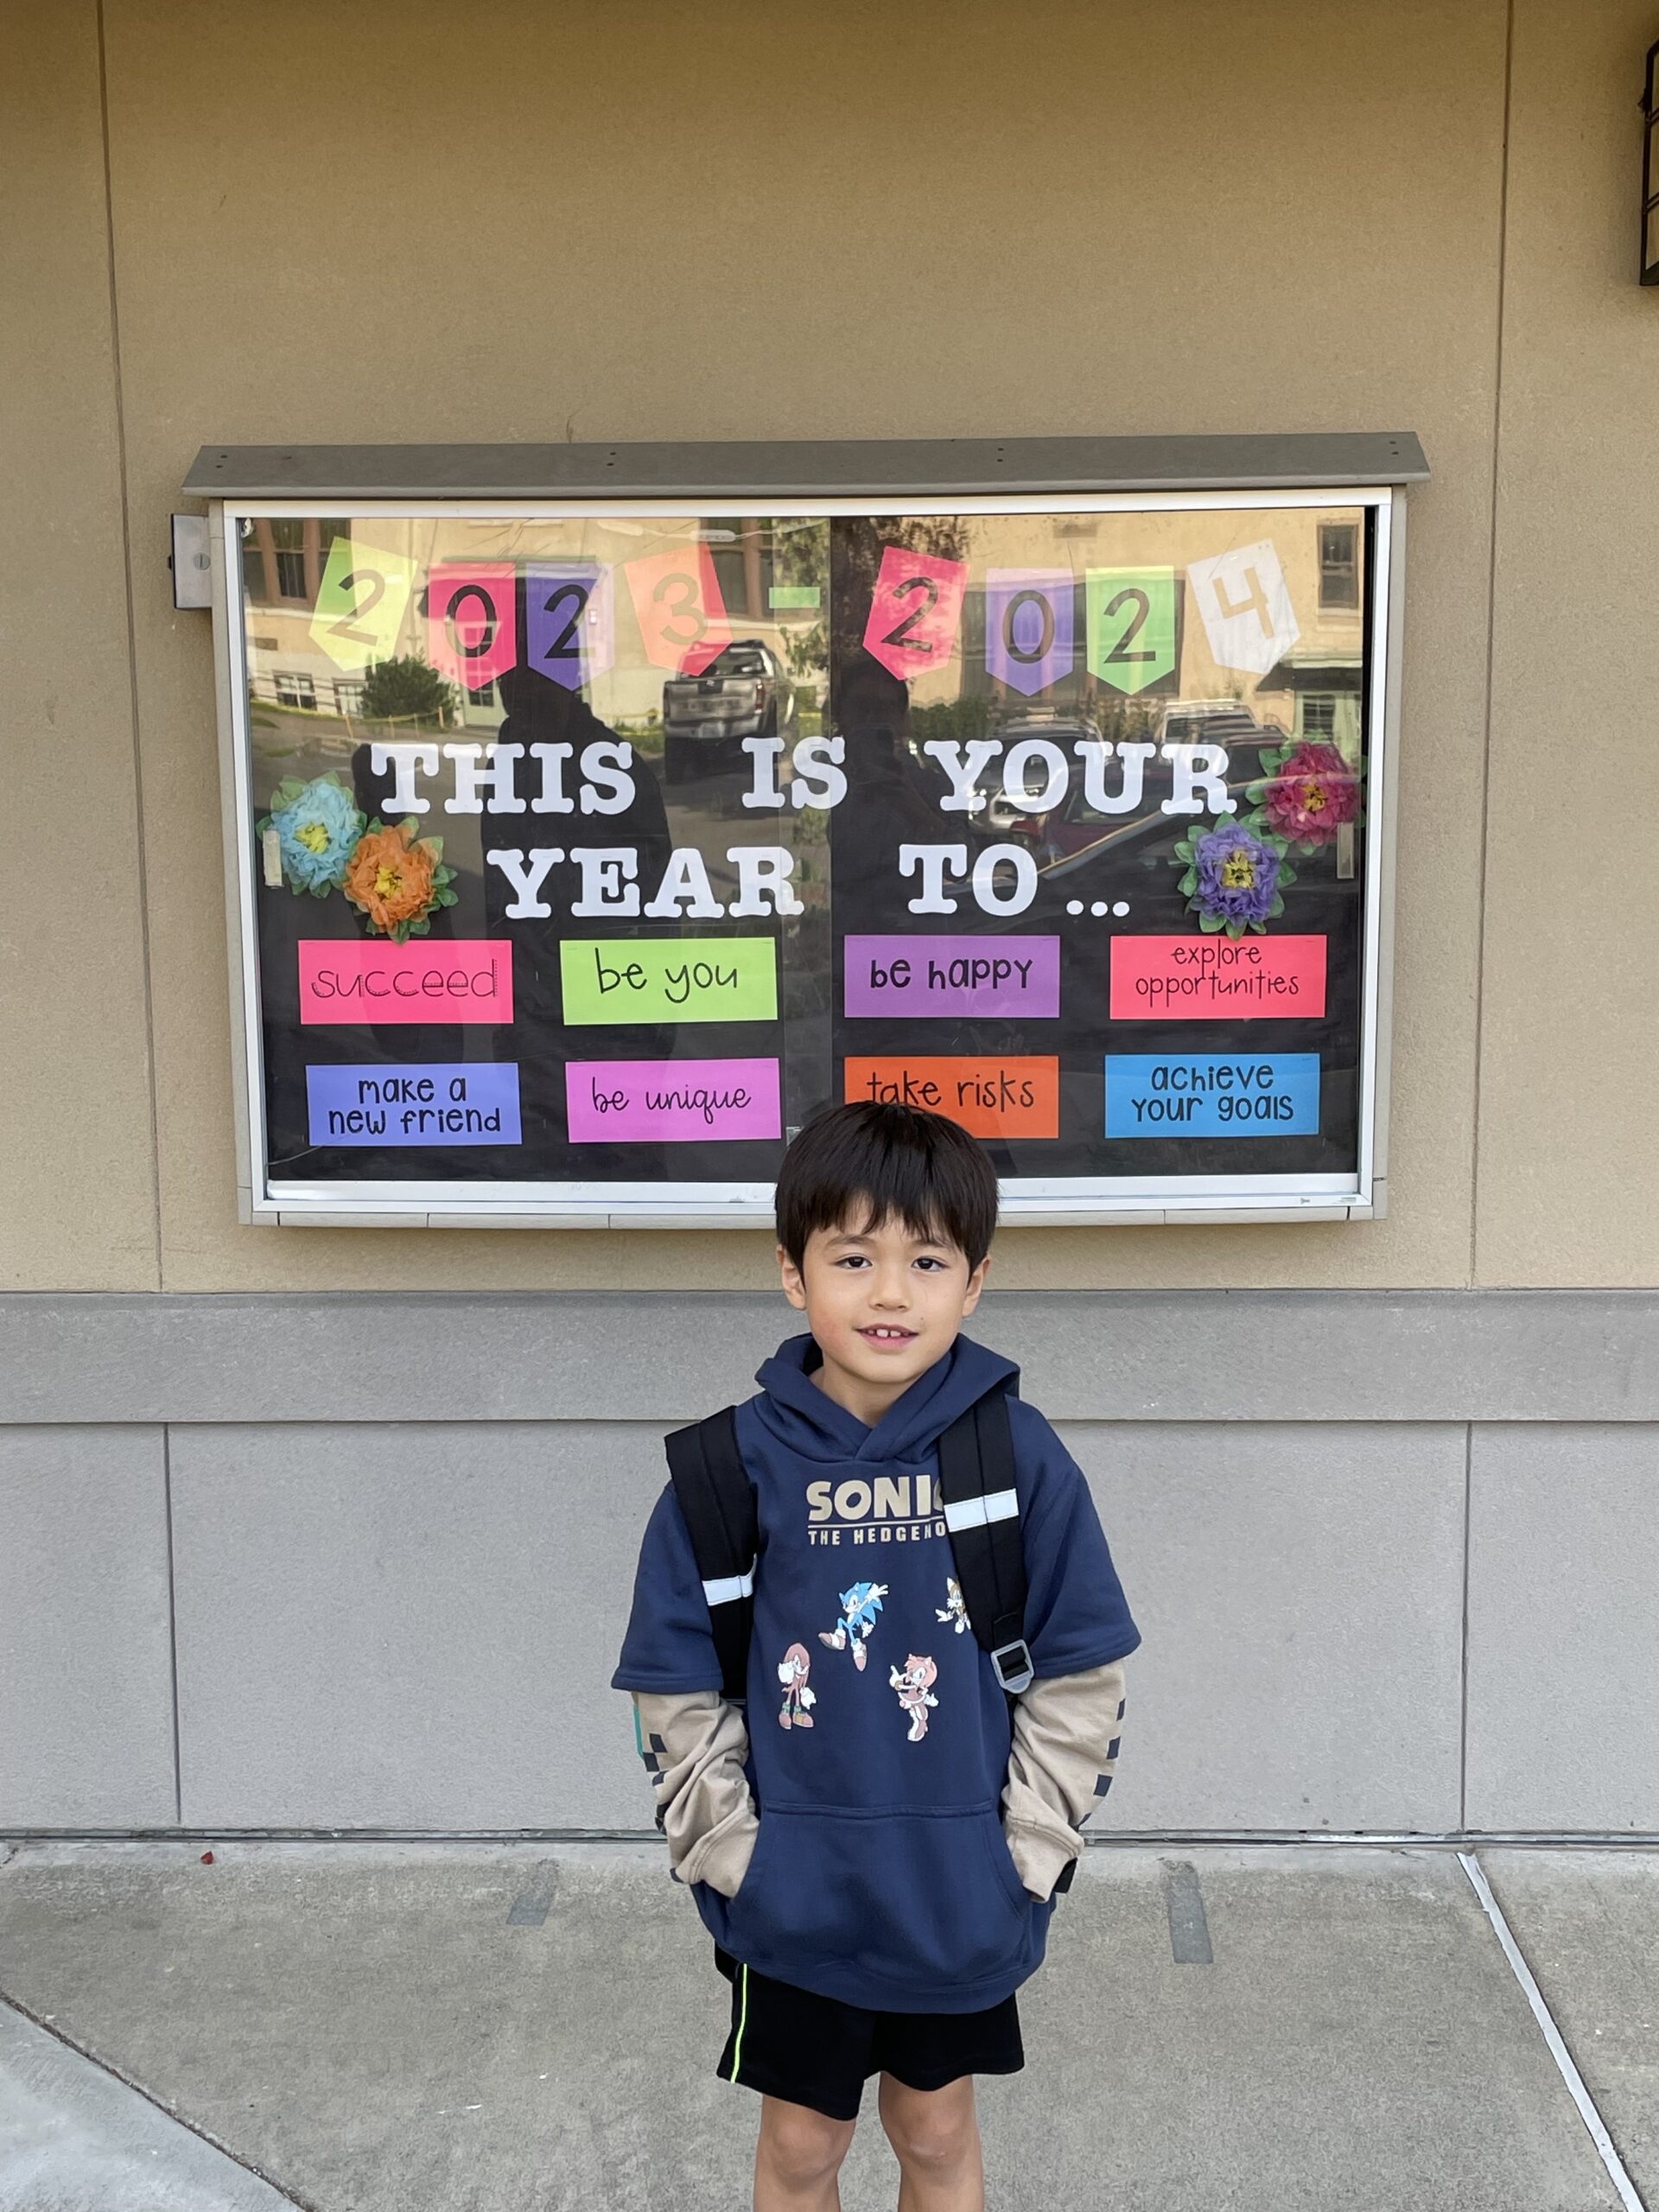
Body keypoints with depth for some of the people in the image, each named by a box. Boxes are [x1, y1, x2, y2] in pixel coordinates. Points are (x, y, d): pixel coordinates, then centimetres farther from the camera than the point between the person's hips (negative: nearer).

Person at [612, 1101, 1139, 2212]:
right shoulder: (733, 1464, -11)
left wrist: (1025, 1852, -7)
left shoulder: (1020, 1454, -10)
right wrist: (732, 1854, -7)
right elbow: (678, 1687, -4)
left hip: (960, 1899, 1)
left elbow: (1079, 1674, -4)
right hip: (792, 1899, 0)